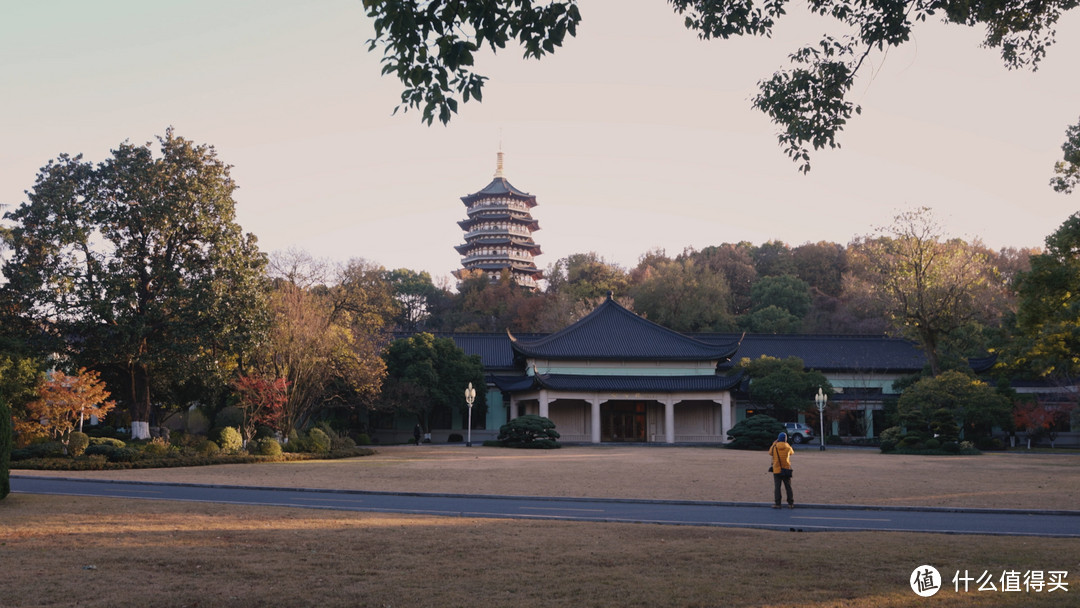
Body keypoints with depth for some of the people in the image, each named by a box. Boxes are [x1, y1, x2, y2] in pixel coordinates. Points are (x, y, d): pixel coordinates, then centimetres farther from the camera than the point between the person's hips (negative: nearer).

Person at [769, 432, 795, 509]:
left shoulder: (774, 447, -8)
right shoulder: (788, 447, -6)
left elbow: (770, 453, 13)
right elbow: (791, 452, 17)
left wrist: (774, 443, 17)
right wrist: (785, 443, 20)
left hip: (777, 471, -1)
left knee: (777, 487, 3)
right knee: (788, 487, 9)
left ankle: (777, 504, 0)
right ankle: (791, 503, 11)